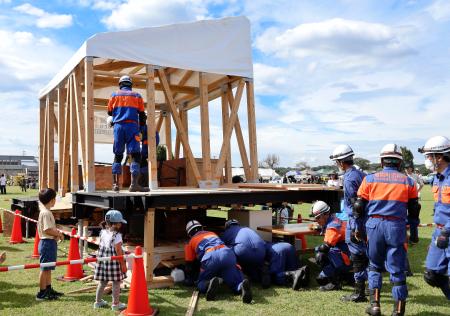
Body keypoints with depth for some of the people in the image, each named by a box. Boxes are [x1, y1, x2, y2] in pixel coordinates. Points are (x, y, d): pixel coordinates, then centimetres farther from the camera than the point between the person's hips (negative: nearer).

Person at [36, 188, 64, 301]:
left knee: (48, 268, 18)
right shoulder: (46, 213, -19)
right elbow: (47, 230, -24)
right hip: (47, 242, -10)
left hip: (49, 242, 10)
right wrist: (59, 234, -12)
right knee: (45, 268, -1)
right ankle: (42, 293, 7)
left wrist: (57, 232, 3)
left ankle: (48, 289, 28)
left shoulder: (44, 211, 12)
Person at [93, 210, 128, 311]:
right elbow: (118, 252, -15)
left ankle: (98, 301, 30)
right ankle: (116, 304, 15)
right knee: (116, 283, 6)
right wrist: (123, 264, -9)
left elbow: (102, 247, 8)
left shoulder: (103, 233, 3)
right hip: (114, 262, -7)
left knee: (102, 282, 19)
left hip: (103, 260, 7)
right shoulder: (117, 235, -17)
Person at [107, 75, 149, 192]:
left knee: (118, 156, 9)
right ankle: (134, 184, -21)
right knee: (135, 155, -8)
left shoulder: (114, 95, 15)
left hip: (118, 126, 2)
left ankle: (115, 184, 5)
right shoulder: (137, 96, 12)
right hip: (132, 126, -2)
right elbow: (142, 114, 11)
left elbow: (110, 112, 20)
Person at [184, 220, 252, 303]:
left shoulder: (190, 242, 30)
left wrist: (189, 278, 50)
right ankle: (243, 287, -28)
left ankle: (211, 283, -21)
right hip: (228, 253, 3)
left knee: (201, 285, 14)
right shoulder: (212, 233, 40)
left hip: (210, 257, -3)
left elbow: (189, 264, 33)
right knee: (237, 283, 9)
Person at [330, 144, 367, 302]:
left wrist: (356, 228, -18)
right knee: (364, 255, 18)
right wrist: (361, 225, 20)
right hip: (367, 220, 9)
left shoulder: (349, 178, -17)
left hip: (356, 222, -9)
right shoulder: (361, 174, 10)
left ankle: (359, 293, 9)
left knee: (357, 257, 0)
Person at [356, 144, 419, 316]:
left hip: (374, 224, 0)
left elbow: (359, 206, 3)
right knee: (397, 269, 7)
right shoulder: (408, 181, 7)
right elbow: (414, 210, 11)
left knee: (375, 265, 17)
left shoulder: (370, 178, 4)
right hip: (397, 226, 0)